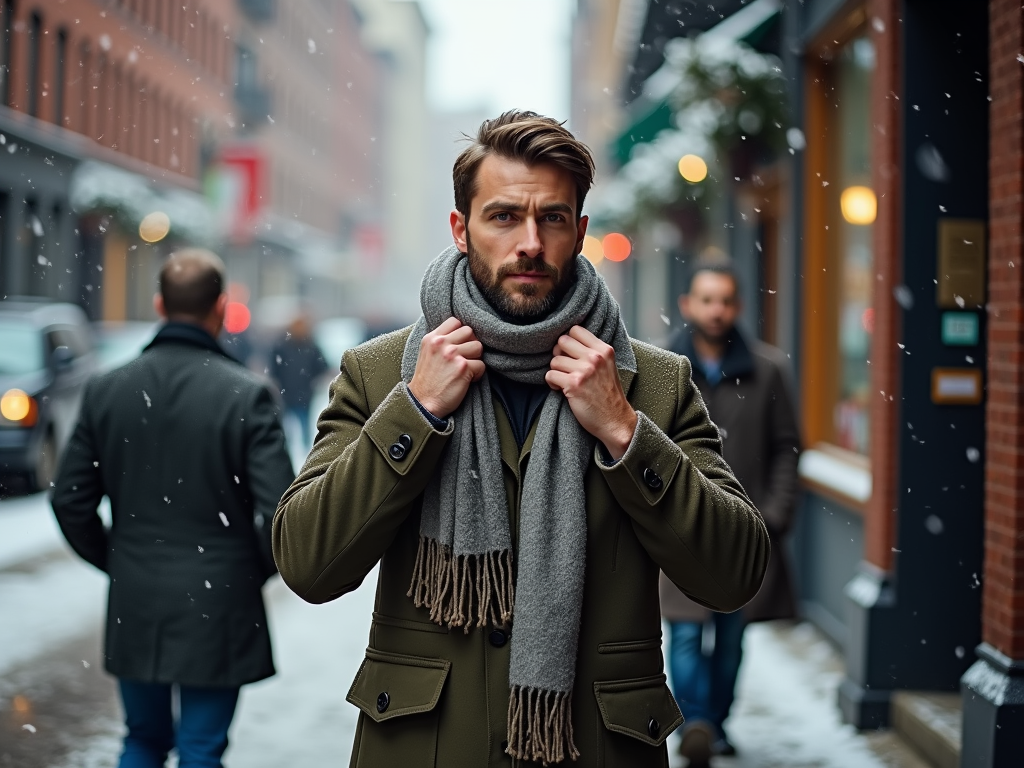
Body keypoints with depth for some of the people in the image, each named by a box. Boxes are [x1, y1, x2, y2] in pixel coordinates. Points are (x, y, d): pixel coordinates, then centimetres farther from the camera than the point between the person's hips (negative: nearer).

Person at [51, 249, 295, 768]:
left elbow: (70, 501, 2)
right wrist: (262, 570, 3)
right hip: (218, 609, -3)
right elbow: (279, 511, -16)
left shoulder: (106, 390, -2)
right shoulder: (246, 395, -13)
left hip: (134, 608, 3)